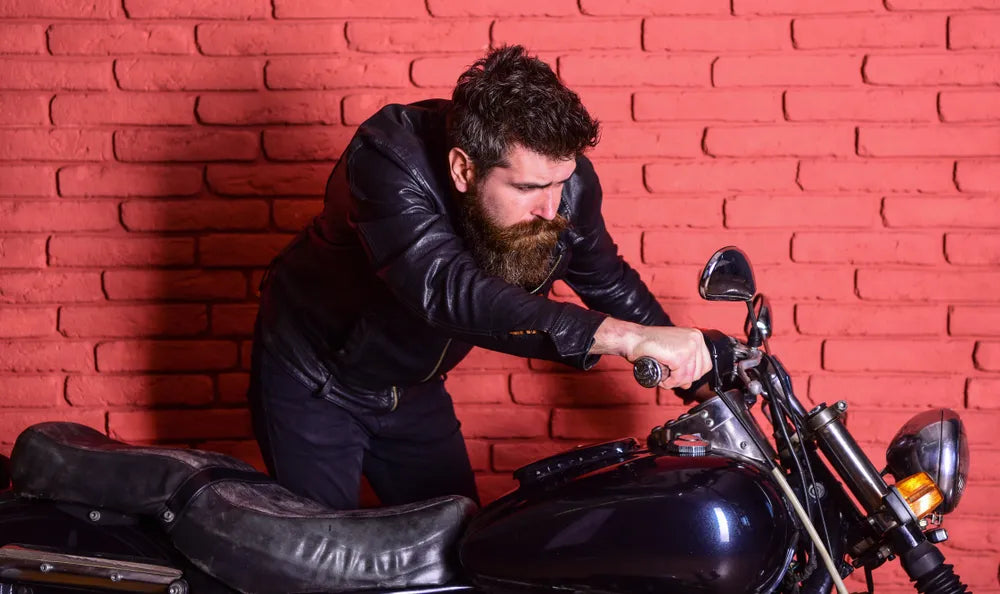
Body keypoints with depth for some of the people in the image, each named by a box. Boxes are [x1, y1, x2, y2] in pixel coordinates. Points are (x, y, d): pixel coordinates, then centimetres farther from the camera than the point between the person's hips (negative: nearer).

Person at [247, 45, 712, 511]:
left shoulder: (564, 177, -20)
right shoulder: (389, 158, -36)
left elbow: (611, 282, 1)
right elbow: (448, 290, -50)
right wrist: (625, 336, -57)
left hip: (415, 389, 5)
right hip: (313, 381, -5)